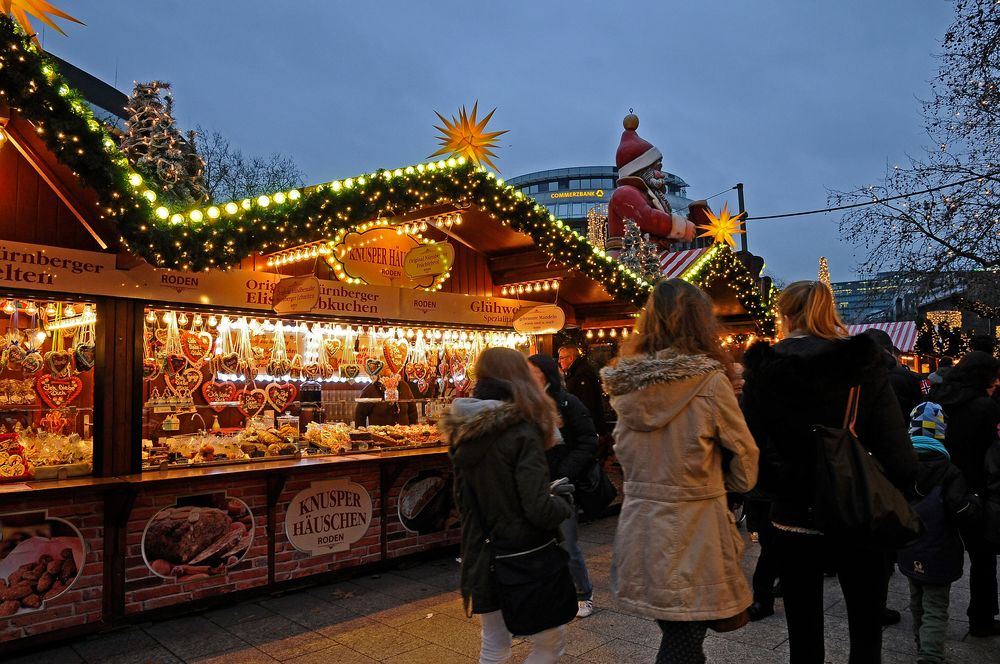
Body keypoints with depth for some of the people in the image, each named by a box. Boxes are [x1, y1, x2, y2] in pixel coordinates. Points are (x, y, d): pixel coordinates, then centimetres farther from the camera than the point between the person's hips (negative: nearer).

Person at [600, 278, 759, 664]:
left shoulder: (628, 380, 0)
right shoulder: (708, 379, -14)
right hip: (693, 525, -5)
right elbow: (744, 455, -3)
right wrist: (726, 486, 16)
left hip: (640, 524, 5)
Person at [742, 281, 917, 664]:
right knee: (865, 630, 18)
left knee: (804, 632, 15)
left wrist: (782, 486, 4)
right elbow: (899, 456, -15)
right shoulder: (865, 365, -8)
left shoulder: (763, 371, -9)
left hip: (793, 518, 0)